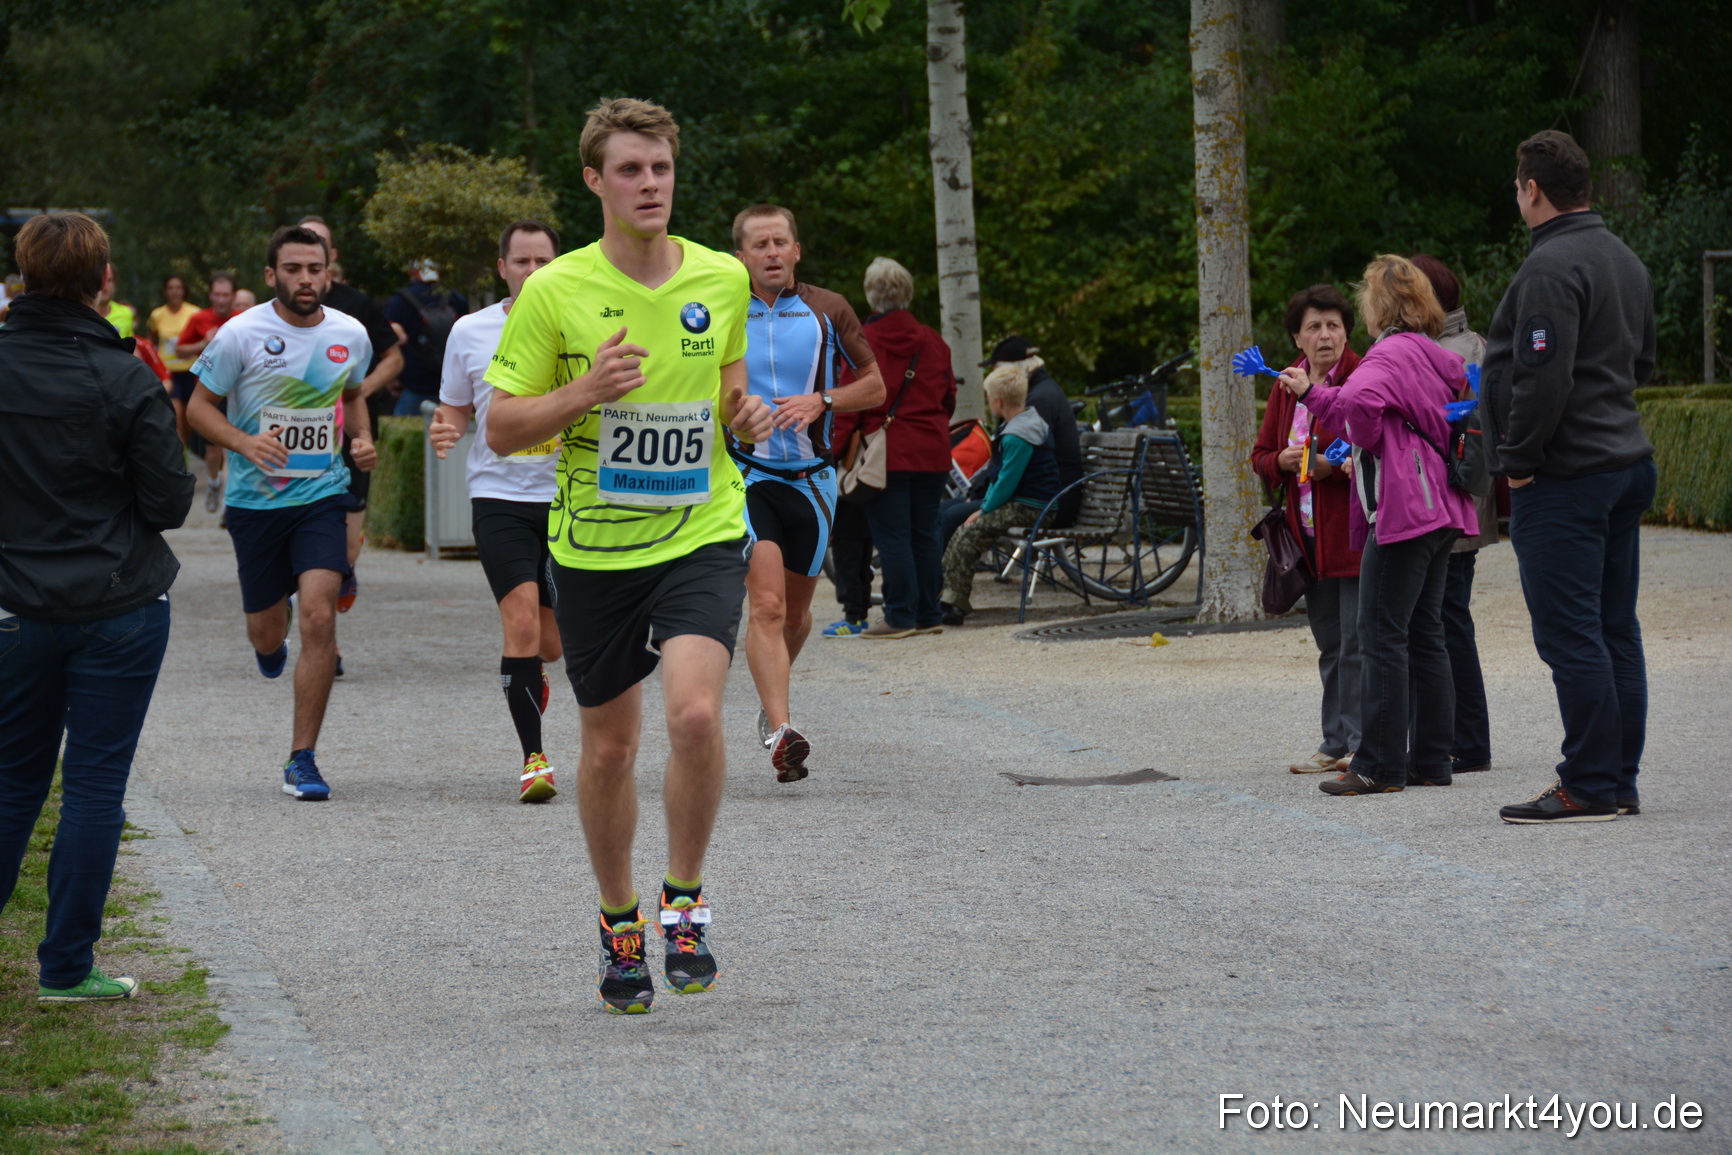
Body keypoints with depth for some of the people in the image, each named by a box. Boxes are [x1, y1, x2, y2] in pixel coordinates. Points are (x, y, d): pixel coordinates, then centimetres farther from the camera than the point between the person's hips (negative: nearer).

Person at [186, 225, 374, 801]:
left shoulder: (350, 335, 1)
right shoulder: (241, 335, -10)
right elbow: (199, 406, -3)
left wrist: (363, 439, 2)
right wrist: (245, 442, -20)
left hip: (323, 496, 1)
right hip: (255, 497, -1)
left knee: (319, 615, -17)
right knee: (266, 634, 8)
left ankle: (302, 760, -8)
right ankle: (272, 635, 51)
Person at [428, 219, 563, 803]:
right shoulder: (470, 332, 2)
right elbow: (458, 410, 13)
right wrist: (446, 430, -9)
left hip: (566, 498, 1)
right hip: (499, 497, -1)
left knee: (551, 643, 7)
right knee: (522, 623, -17)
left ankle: (526, 672, 45)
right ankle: (533, 757, -10)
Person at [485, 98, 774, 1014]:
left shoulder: (722, 279, 2)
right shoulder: (554, 292, -6)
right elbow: (501, 430, -4)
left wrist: (745, 412, -1)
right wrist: (585, 391, -20)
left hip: (702, 536, 0)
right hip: (592, 549, 0)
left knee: (694, 712, -22)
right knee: (609, 747, 9)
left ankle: (685, 901, -1)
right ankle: (619, 923, 31)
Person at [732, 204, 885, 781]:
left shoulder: (828, 311, 2)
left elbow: (874, 386, 6)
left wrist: (821, 400, -10)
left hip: (811, 478, 2)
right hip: (747, 475, -2)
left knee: (795, 612, 14)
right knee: (767, 605, -19)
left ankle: (770, 696, 42)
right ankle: (780, 730, -27)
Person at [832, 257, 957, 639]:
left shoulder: (862, 343, -7)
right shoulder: (933, 342, 9)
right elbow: (949, 398, 17)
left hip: (886, 452, -5)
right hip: (931, 452, 5)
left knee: (892, 536, -3)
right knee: (925, 534, 10)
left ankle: (901, 617, -4)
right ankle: (929, 614, 14)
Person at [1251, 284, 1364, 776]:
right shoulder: (1287, 386, 14)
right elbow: (1260, 454, 19)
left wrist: (1333, 466, -22)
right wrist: (1283, 460, -3)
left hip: (1355, 529, -7)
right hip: (1309, 534, 7)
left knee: (1357, 642, -8)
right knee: (1329, 645, 12)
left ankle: (1364, 744, -4)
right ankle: (1336, 744, 17)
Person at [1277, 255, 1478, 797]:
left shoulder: (1391, 354, -12)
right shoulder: (1432, 356, 17)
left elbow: (1358, 402, -32)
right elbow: (1356, 410, 25)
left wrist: (1365, 445, -13)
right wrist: (1310, 394, 30)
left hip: (1404, 509, -10)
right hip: (1441, 510, 10)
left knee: (1381, 635, -6)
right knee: (1424, 635, 12)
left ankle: (1380, 766, -6)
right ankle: (1431, 760, 14)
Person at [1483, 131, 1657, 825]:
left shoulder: (1551, 267, -16)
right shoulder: (1626, 260, 15)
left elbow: (1542, 378, -22)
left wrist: (1519, 462, -13)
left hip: (1565, 478, -10)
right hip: (1627, 461, 10)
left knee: (1570, 635, -7)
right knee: (1615, 631, 12)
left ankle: (1589, 788, -6)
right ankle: (1620, 781, 16)